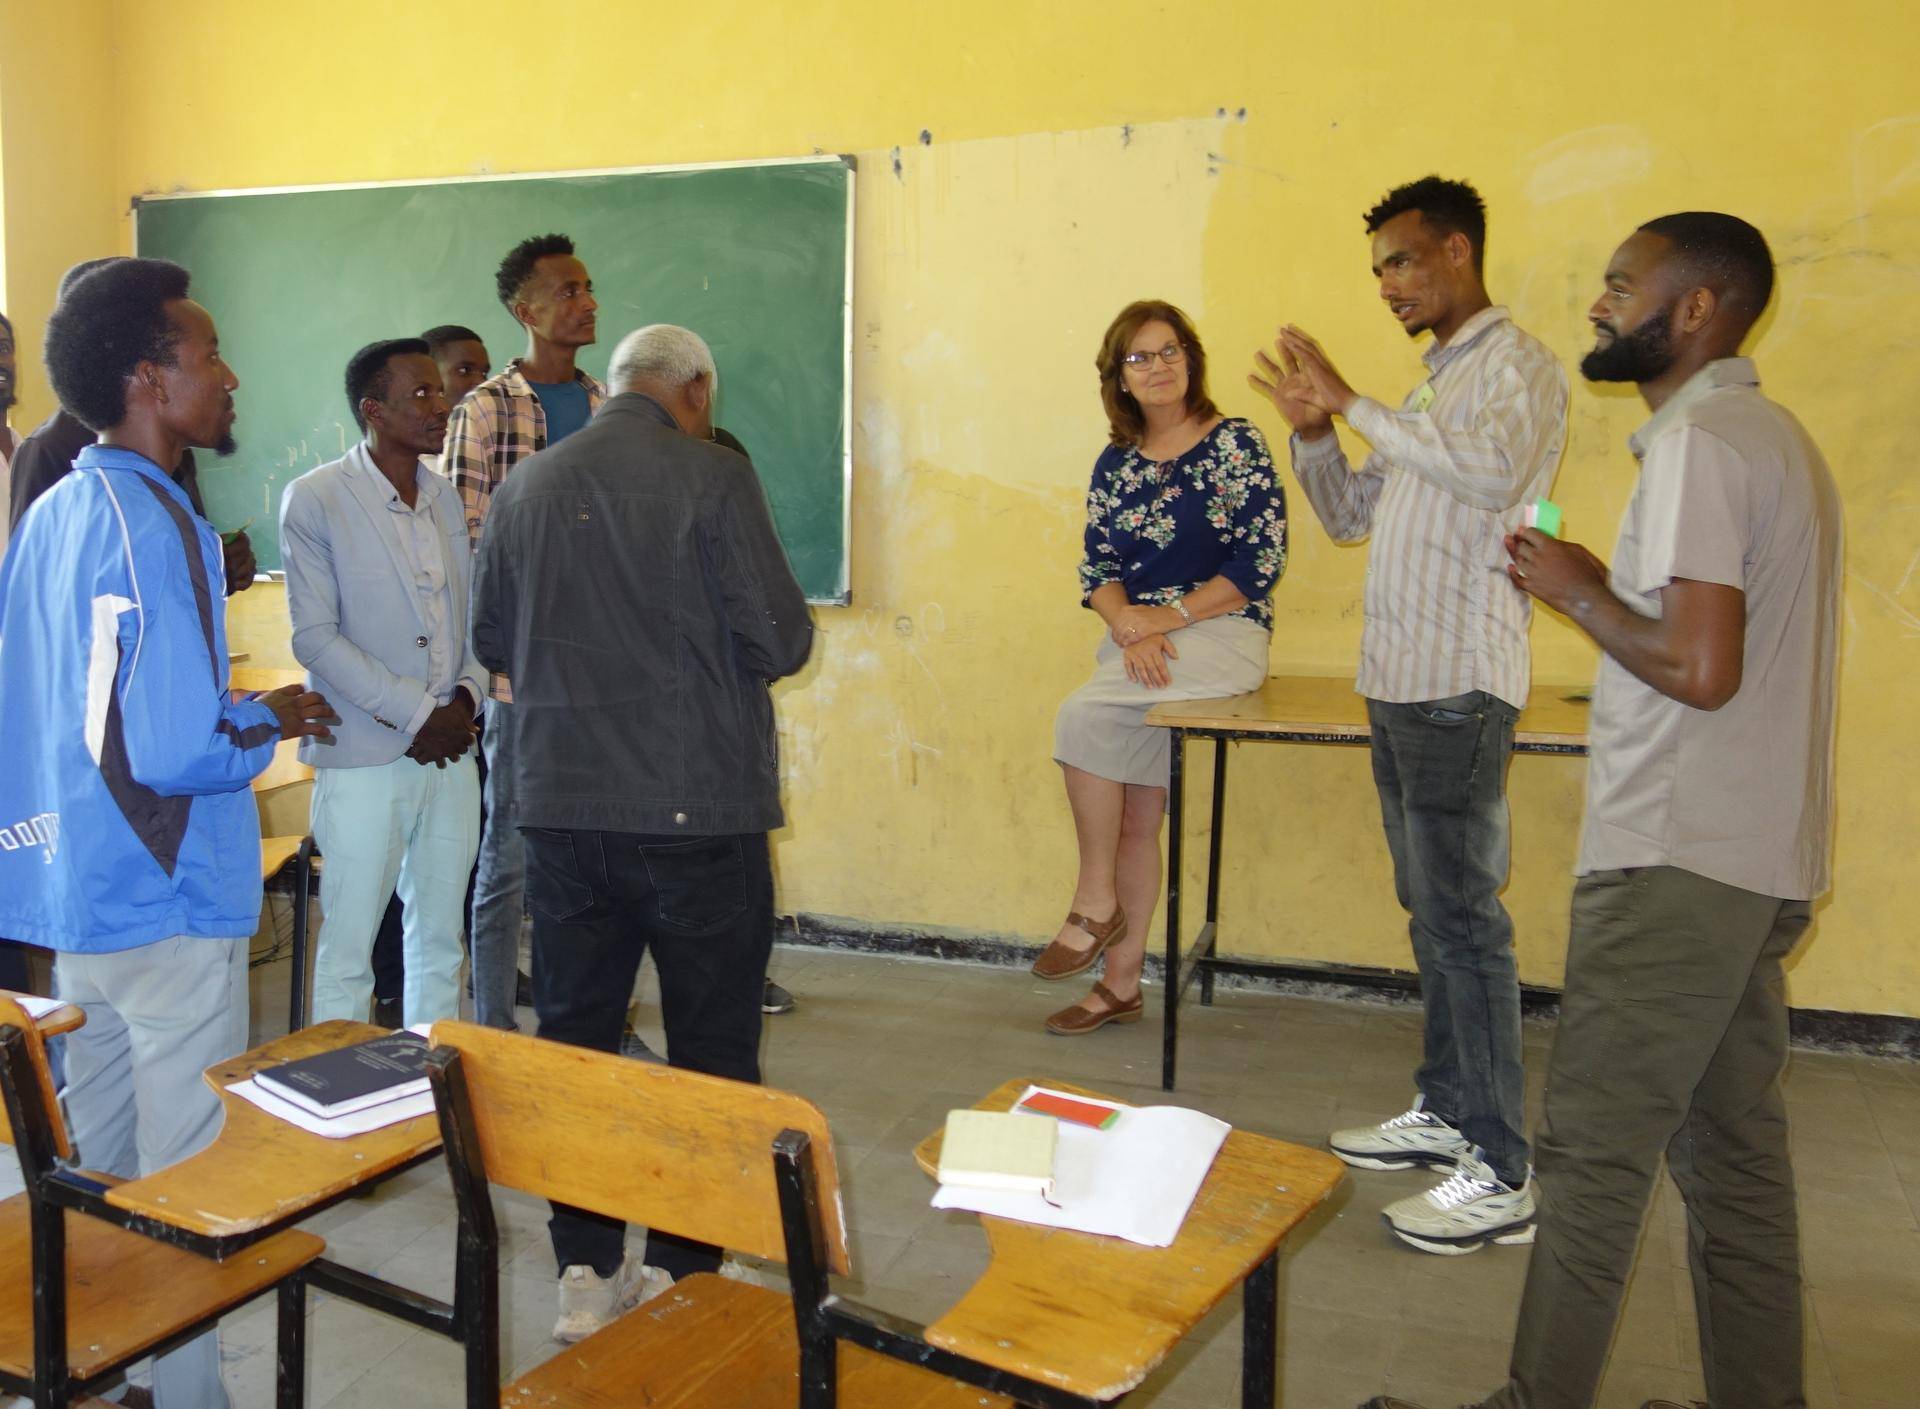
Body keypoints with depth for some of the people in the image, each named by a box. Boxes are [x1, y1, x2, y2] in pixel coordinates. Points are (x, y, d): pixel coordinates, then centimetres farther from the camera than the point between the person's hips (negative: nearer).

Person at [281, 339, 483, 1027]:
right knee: (348, 947, 2)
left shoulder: (444, 496, 11)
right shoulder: (315, 499, -7)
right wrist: (416, 713, -14)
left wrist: (467, 697, -3)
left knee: (440, 938, 13)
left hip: (450, 751, 6)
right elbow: (315, 636, -11)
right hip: (364, 758, -5)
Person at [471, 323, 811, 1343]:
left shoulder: (523, 488, 6)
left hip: (559, 807, 5)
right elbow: (777, 643, -12)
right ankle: (683, 1272, 16)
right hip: (696, 806, -4)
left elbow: (492, 644, 14)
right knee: (711, 1046, 9)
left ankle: (586, 1270, 22)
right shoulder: (713, 479, -9)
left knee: (573, 1039, 14)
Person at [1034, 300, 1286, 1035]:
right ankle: (1122, 980, 10)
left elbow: (1262, 563, -10)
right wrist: (1129, 627, -14)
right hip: (1137, 641, 5)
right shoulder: (1115, 465, 13)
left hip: (1221, 635, -5)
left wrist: (1164, 618, -12)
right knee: (1137, 814, 0)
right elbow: (1096, 571, 7)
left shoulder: (1235, 443, -2)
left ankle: (1095, 900, -9)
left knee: (1082, 716, -25)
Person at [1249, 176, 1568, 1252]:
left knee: (1464, 919, -7)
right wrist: (1315, 433, 4)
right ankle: (1446, 1113, 28)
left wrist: (1355, 404, -22)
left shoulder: (1517, 366, -7)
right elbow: (1351, 517, 21)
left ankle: (1503, 1173, 1)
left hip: (1458, 689, -9)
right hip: (1400, 682, 9)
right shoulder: (1437, 383, 20)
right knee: (1431, 911, 15)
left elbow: (1493, 473, -29)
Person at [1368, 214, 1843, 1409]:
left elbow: (1700, 669, -22)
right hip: (1762, 860, 10)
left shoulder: (1700, 443, -14)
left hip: (1679, 863, -10)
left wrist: (1580, 594, -8)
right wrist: (1606, 587, 12)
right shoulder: (1771, 435, 17)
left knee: (1597, 1149, -2)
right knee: (1735, 1150, 15)